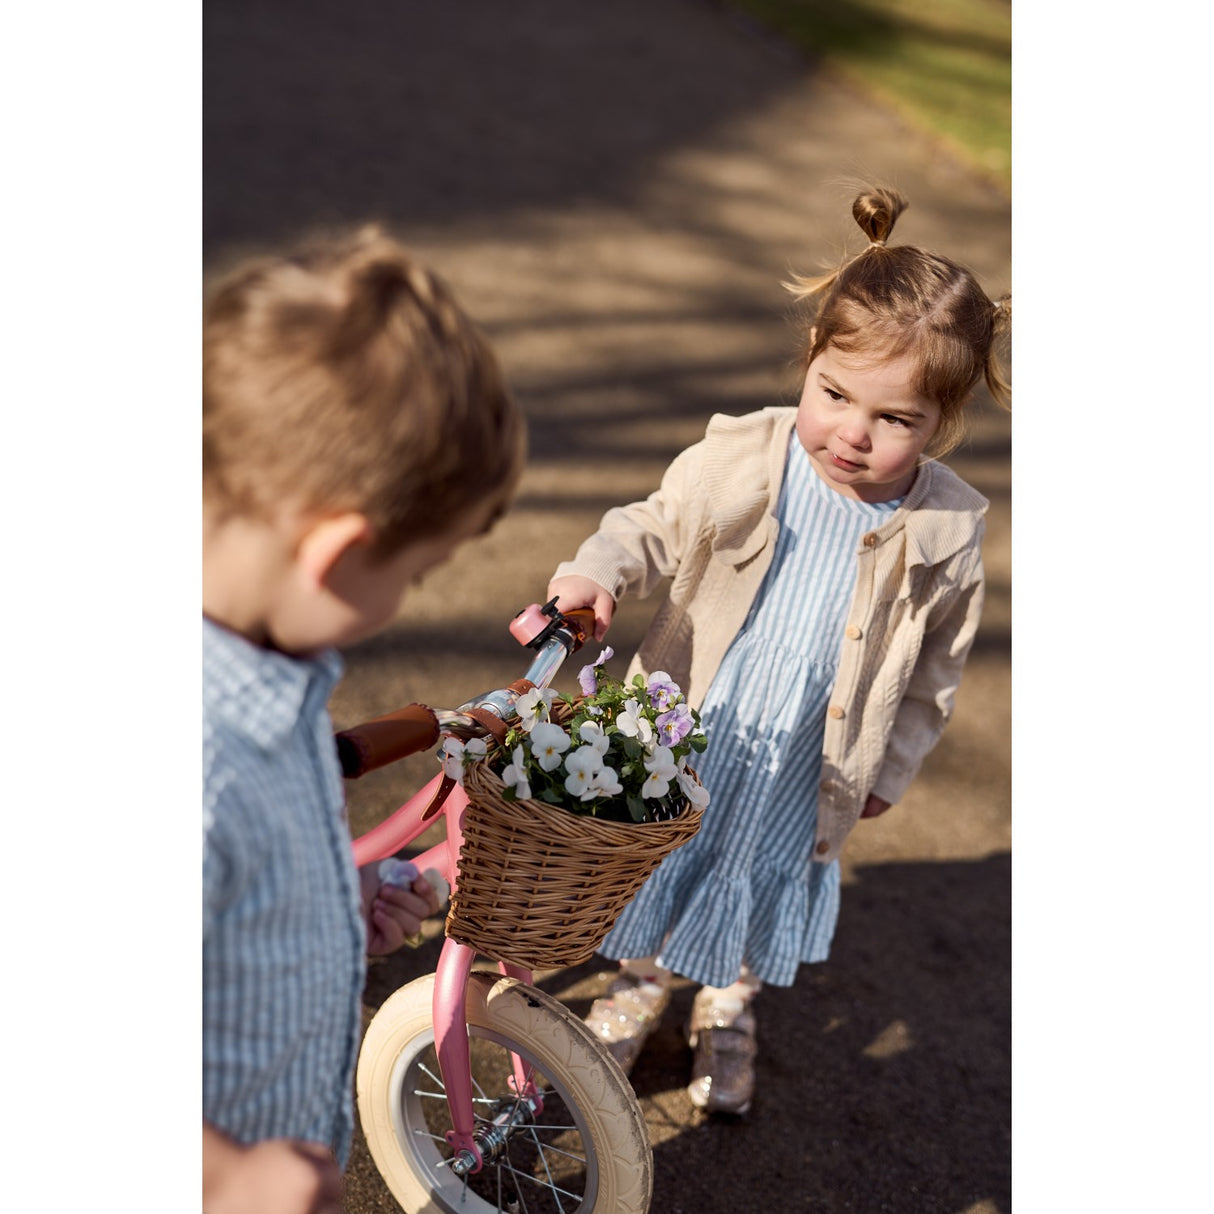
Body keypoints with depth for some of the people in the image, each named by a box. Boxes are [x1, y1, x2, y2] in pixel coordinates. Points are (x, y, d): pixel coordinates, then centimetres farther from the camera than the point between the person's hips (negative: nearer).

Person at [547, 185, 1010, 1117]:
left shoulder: (948, 532, -17)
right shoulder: (738, 461, -20)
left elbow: (936, 668, -2)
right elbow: (653, 528, -5)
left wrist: (887, 771, 6)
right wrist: (595, 575, -26)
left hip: (806, 775, 1)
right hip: (686, 735, 0)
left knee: (769, 886, 24)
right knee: (659, 865, 22)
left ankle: (729, 1007, 55)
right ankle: (642, 980, 54)